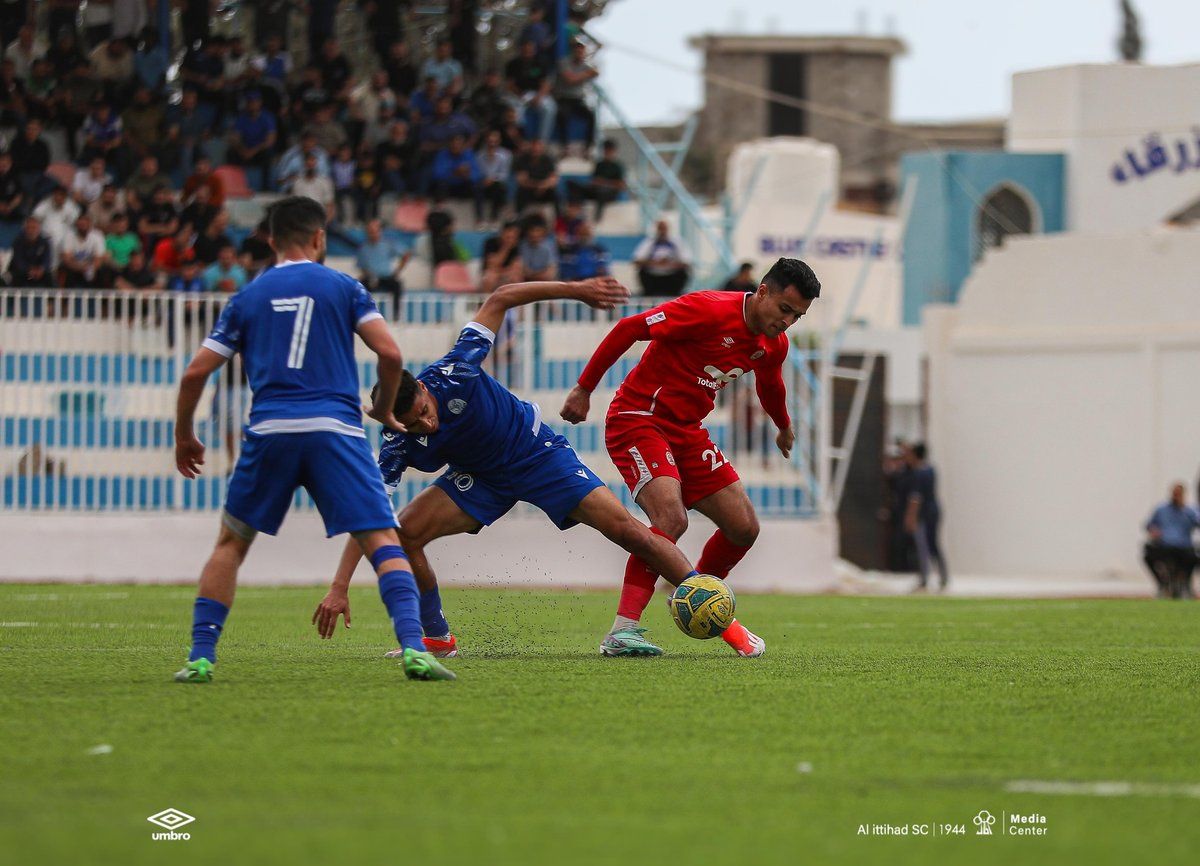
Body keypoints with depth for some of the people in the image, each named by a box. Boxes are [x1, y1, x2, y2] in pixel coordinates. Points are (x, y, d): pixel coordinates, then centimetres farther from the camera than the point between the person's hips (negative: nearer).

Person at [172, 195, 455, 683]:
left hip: (270, 432, 2)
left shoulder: (247, 298, 15)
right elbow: (390, 354, 1)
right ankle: (413, 647, -21)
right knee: (383, 542, -3)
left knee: (231, 543, 18)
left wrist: (184, 437, 26)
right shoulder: (343, 288, 11)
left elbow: (195, 374, 12)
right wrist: (384, 410, 19)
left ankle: (201, 656, 8)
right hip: (336, 430, -2)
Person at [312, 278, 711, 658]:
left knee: (626, 529, -14)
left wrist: (574, 289, -22)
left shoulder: (451, 373, -31)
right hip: (480, 477, 2)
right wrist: (339, 587, -36)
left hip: (538, 452, -2)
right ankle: (437, 638, -2)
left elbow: (499, 300, -21)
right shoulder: (397, 445, -25)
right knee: (404, 531, -19)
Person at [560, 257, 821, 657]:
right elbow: (629, 328, -20)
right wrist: (584, 389, -18)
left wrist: (784, 428, 46)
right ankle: (622, 630, -25)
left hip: (687, 429, 8)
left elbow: (769, 385, 28)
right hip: (638, 420, -8)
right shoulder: (708, 310, -22)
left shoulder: (774, 346, 3)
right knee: (672, 517, -28)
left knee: (744, 527, 3)